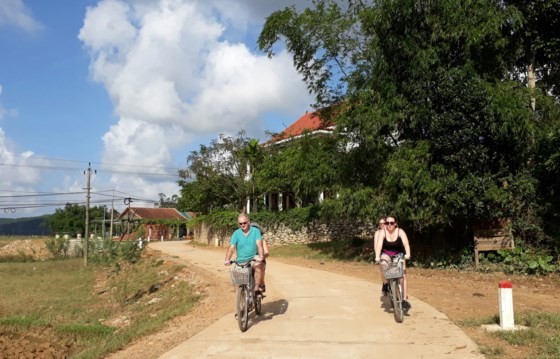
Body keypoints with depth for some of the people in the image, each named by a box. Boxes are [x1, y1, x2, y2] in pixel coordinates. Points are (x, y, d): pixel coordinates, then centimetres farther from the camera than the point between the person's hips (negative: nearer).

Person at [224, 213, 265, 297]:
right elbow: (231, 248, -8)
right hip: (240, 261, 2)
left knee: (258, 265, -33)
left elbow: (259, 244, -16)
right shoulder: (236, 233, -1)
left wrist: (261, 257, -33)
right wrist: (227, 260, -23)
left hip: (253, 259, -2)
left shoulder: (255, 231, -5)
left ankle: (256, 289, -22)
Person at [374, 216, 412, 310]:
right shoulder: (383, 232, -15)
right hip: (386, 254, 0)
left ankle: (405, 299, -12)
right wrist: (377, 257, -43)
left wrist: (408, 254, -47)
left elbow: (406, 243, -29)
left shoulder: (400, 232, -16)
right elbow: (379, 245, -27)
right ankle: (385, 285, -7)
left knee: (403, 275, -15)